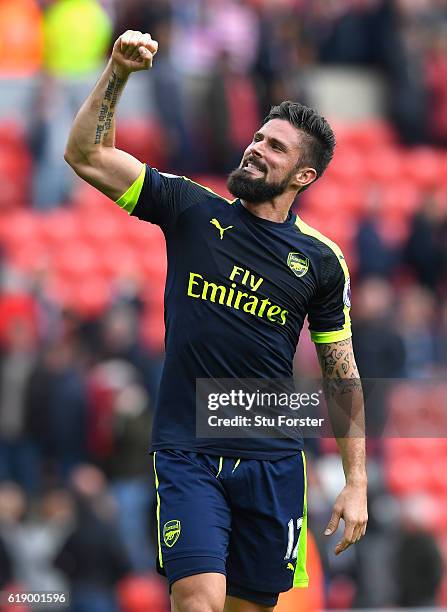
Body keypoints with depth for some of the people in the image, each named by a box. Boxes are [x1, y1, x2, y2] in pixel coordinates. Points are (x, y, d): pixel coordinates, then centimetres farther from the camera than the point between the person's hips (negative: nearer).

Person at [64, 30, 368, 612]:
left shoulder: (322, 259, 4)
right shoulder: (192, 210, 3)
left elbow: (343, 376, 8)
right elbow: (86, 155, 0)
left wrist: (356, 483, 4)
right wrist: (118, 72, -12)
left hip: (273, 463, 1)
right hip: (186, 454, -1)